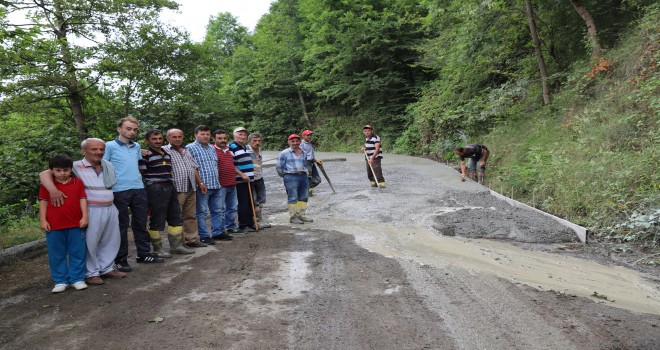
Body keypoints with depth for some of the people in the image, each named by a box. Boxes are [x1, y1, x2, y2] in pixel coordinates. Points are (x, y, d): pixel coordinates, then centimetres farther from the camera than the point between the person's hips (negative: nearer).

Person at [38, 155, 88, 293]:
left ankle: (77, 279, 17)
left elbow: (83, 199, 3)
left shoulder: (78, 182, 3)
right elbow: (43, 202, 2)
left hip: (76, 225, 0)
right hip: (54, 226, 0)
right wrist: (42, 220, -4)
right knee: (57, 255, 7)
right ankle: (60, 281, 18)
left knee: (77, 253, 6)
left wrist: (84, 216, -4)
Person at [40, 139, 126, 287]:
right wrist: (53, 189, -29)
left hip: (110, 209, 7)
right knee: (89, 243, 1)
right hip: (91, 211, -6)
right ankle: (90, 273, 16)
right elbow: (45, 173, -13)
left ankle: (106, 269, 30)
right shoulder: (76, 167, -9)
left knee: (111, 241, 14)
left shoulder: (109, 166, 11)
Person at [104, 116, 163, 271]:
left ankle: (144, 254, 21)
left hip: (139, 189, 5)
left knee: (140, 223, 11)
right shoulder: (110, 146, -2)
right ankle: (121, 259, 12)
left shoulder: (137, 146, 14)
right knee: (122, 225, 2)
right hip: (120, 191, -5)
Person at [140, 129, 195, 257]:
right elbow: (141, 174, -9)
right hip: (155, 189, -8)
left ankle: (176, 245, 19)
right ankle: (157, 248, 10)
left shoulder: (167, 154, 15)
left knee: (176, 217, 10)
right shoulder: (145, 155, -7)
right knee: (157, 220, -1)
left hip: (170, 187, 8)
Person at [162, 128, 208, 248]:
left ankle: (192, 239, 21)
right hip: (176, 189, -7)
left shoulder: (186, 151, 19)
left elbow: (194, 168, 22)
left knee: (191, 216, 12)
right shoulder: (164, 150, -3)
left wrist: (200, 182, 18)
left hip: (191, 189, 7)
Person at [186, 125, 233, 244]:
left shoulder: (212, 149, 18)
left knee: (217, 210, 12)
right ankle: (204, 236, 7)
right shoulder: (190, 148, -6)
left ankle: (217, 232, 22)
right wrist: (200, 183, -16)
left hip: (215, 185, 8)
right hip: (202, 187, -7)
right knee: (201, 212, 0)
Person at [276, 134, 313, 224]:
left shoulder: (303, 153, 13)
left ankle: (301, 215, 19)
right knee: (293, 198, -4)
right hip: (291, 177, -6)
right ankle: (293, 217, 3)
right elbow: (279, 167, -2)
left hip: (303, 176, 6)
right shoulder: (284, 153, -4)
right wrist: (286, 176, 6)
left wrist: (304, 172, 15)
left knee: (303, 197, 9)